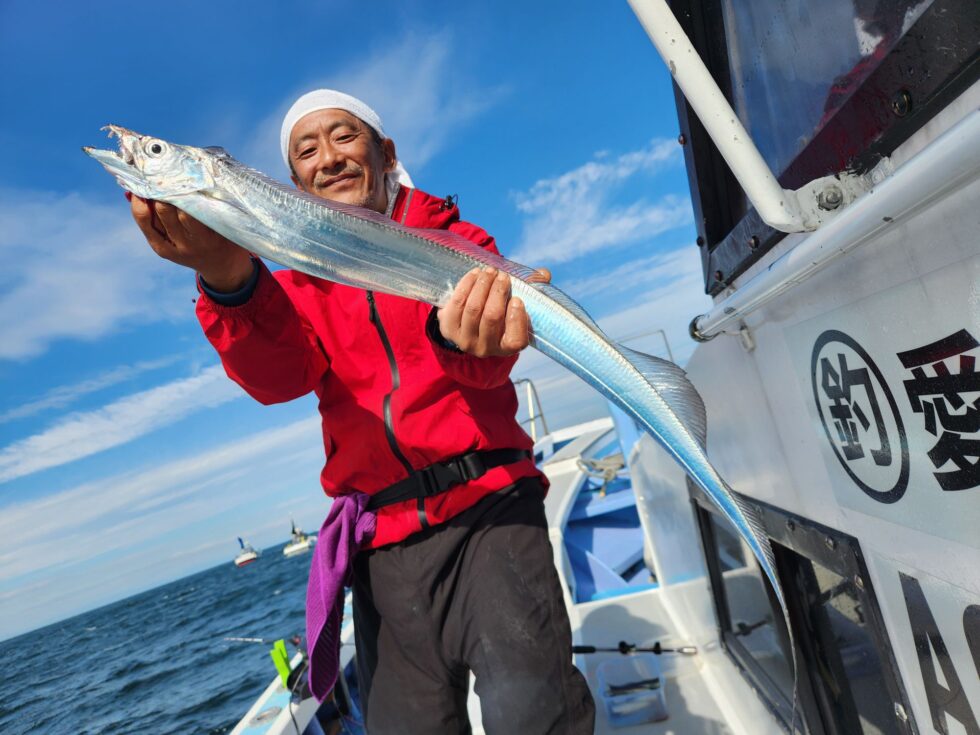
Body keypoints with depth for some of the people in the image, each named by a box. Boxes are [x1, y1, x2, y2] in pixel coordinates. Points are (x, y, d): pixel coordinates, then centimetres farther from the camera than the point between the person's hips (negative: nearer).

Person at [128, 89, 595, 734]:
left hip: (487, 510, -2)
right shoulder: (301, 282, 14)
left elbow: (486, 366, -11)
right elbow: (278, 374, -8)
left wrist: (467, 336, -36)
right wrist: (229, 278, -28)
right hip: (386, 544, 3)